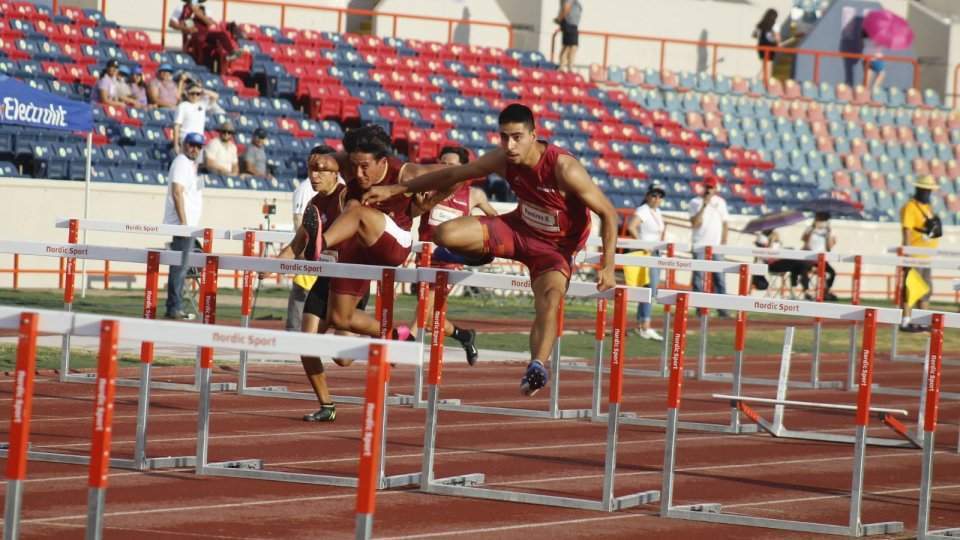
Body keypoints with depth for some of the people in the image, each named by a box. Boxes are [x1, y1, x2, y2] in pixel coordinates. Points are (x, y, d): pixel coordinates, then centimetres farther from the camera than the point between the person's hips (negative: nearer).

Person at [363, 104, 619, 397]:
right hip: (519, 228, 5)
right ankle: (479, 256, 22)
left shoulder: (564, 169, -30)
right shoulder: (503, 160, -15)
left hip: (555, 246, -5)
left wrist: (608, 267, -30)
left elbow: (608, 213, -24)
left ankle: (537, 365, -40)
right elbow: (453, 175, 0)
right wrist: (396, 190, 2)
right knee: (446, 234, -12)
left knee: (549, 302, -34)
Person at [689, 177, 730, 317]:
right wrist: (704, 206, -18)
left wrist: (723, 243, 4)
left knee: (719, 278, -2)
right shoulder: (695, 202, -1)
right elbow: (695, 223, -13)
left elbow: (724, 224, 13)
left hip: (716, 247, 2)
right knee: (698, 277, -2)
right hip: (699, 246, -2)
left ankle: (722, 308, -2)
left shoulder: (720, 202, 10)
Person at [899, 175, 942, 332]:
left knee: (927, 289, 14)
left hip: (926, 256, 9)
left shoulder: (928, 208, 17)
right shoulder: (910, 208, -11)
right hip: (914, 256, -9)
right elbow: (907, 231, -17)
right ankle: (906, 321, -5)